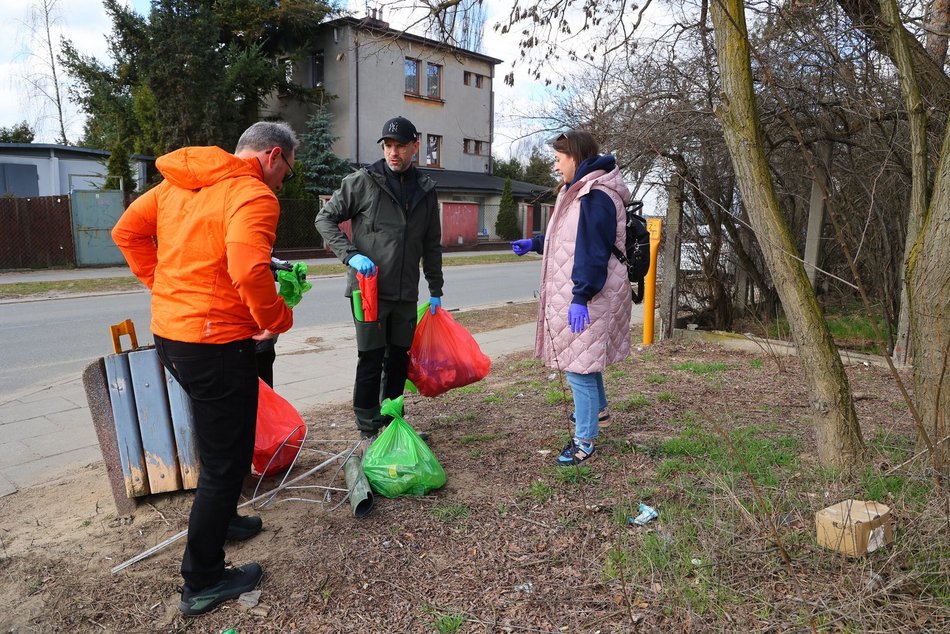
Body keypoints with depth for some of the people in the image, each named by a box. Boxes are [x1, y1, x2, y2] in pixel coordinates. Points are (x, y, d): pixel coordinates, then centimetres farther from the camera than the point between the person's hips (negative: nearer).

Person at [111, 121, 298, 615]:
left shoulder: (179, 184, 11)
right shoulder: (254, 195, -16)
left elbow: (127, 232, 16)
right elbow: (248, 270, -31)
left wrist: (165, 285, 16)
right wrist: (277, 319, -15)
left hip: (168, 332, 9)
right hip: (215, 343, -9)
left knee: (218, 436, 28)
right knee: (227, 459, 5)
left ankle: (220, 519, 48)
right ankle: (203, 583, 18)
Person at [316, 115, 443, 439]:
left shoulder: (425, 190, 10)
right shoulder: (363, 181, -4)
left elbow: (432, 245, 16)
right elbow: (325, 219, -1)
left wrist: (435, 290, 15)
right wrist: (350, 255, -14)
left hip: (406, 294, 5)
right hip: (369, 289, -4)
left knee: (400, 359, 12)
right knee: (371, 361, -1)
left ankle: (391, 423, 29)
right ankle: (368, 432, 11)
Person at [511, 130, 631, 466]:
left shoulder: (596, 197, -18)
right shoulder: (580, 192, 16)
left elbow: (593, 252, -24)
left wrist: (581, 297, -26)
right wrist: (534, 243, 21)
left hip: (586, 299, -11)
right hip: (576, 293, 11)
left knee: (579, 366, -6)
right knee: (584, 359, 26)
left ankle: (584, 442, 3)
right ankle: (597, 408, 47)